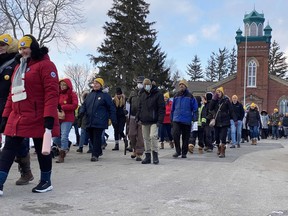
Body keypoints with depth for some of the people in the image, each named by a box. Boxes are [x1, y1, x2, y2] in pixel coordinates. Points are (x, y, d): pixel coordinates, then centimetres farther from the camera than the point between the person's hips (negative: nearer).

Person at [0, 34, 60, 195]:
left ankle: (46, 182, 23)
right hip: (17, 118, 8)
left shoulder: (45, 64, -7)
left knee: (41, 150, 6)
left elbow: (51, 92, -17)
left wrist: (49, 118, -24)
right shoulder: (19, 67, 19)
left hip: (37, 118, -7)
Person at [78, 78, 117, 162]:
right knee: (92, 138, 12)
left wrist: (113, 120, -3)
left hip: (99, 122, -6)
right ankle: (99, 151, 30)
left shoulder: (105, 95, 1)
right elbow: (84, 105, 21)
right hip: (89, 121, 6)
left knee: (97, 138, -9)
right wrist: (81, 112, -1)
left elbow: (111, 108, 1)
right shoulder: (90, 95, 17)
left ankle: (95, 155, -6)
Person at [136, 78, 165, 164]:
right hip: (144, 121, 6)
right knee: (146, 138, 8)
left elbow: (161, 108, -8)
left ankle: (155, 155, -4)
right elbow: (139, 107, 21)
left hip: (153, 121, -6)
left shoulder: (158, 94, -4)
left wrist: (160, 121, -15)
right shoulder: (142, 95, 14)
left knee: (153, 136, -17)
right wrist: (137, 117, 8)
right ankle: (147, 156, 16)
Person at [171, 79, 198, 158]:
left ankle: (184, 153, 20)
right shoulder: (176, 96, 10)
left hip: (187, 120, -1)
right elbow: (172, 108, 16)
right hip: (176, 120, 2)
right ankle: (178, 151, 0)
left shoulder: (190, 96, 1)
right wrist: (171, 118, 15)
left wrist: (195, 119, -6)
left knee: (185, 137, 6)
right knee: (175, 134, -16)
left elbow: (195, 109, 1)